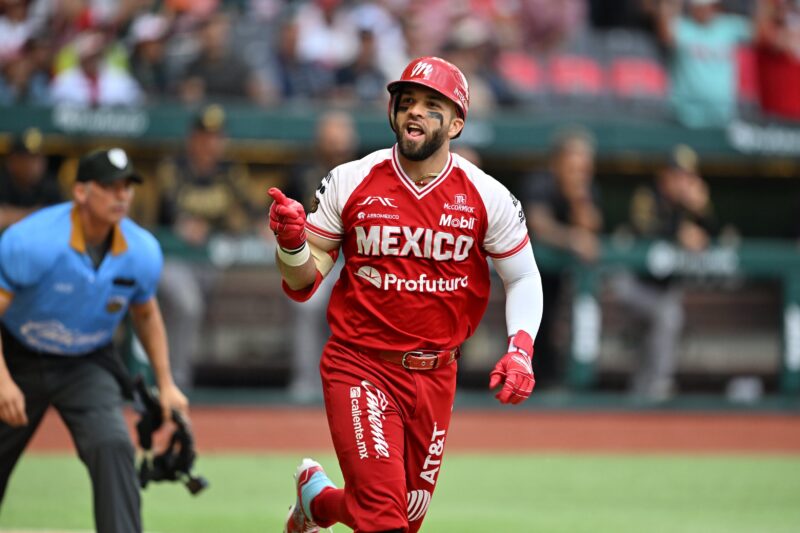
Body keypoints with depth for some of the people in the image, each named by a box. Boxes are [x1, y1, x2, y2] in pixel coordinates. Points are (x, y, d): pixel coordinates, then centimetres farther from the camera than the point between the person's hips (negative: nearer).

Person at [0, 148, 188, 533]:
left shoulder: (142, 252, -13)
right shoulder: (31, 241, -27)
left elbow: (146, 314, 8)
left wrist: (165, 385, 5)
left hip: (88, 366, 2)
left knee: (113, 446, -23)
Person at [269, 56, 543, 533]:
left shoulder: (488, 197, -3)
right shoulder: (350, 182, -4)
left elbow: (523, 278, 7)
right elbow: (302, 283, 2)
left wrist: (521, 350, -9)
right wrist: (292, 243, -21)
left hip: (435, 376, 3)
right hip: (359, 368, -3)